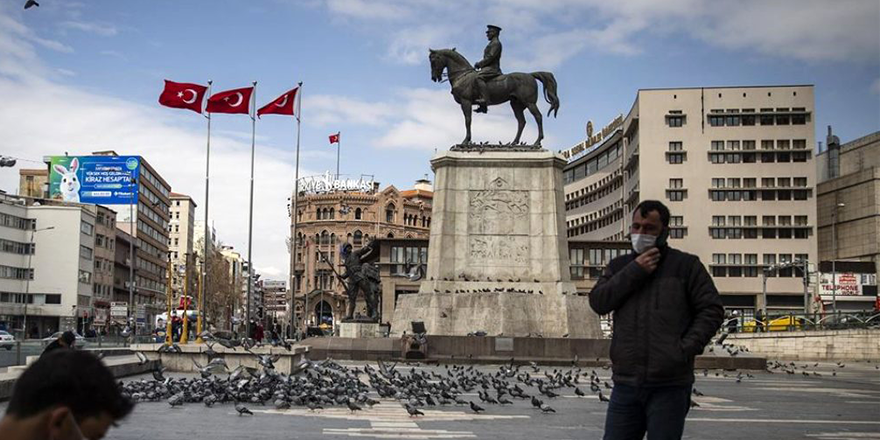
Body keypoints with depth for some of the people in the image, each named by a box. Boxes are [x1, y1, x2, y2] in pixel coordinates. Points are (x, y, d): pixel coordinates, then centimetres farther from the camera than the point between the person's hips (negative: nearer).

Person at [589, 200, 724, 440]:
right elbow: (598, 302, 1)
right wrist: (635, 272, -6)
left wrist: (686, 348, -12)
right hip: (626, 383, 3)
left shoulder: (685, 265, 5)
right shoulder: (619, 266, 16)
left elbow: (711, 310, 0)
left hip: (669, 386, -3)